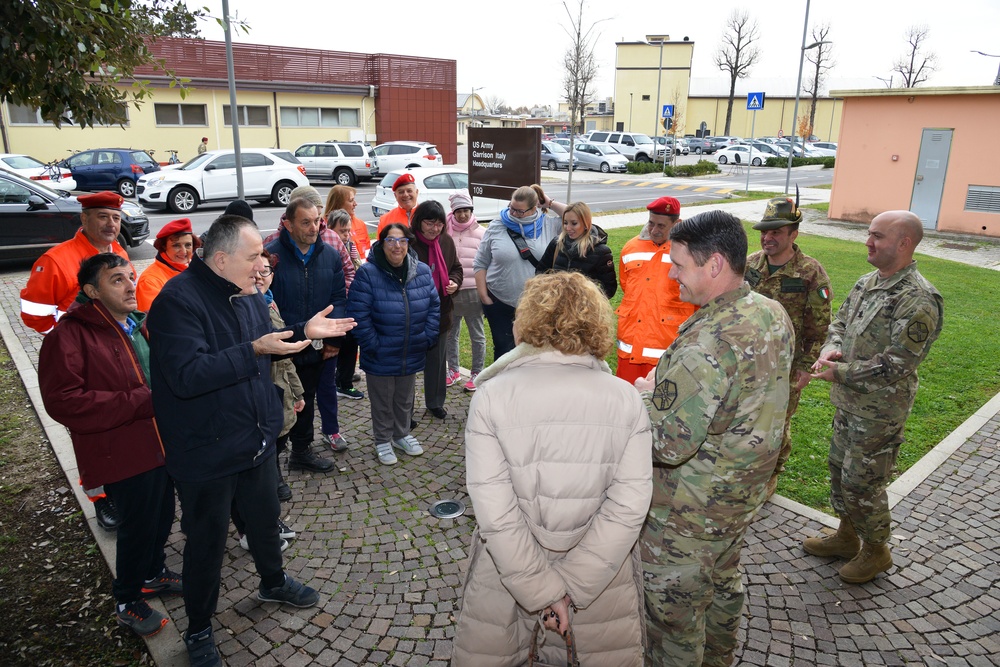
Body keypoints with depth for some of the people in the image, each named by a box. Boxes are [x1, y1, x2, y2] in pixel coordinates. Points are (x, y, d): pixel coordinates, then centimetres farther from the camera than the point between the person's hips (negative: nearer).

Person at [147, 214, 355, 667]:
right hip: (206, 453, -7)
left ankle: (273, 582, 53)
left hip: (257, 438, 7)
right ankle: (198, 630, 35)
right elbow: (187, 375, -34)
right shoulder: (178, 300, -24)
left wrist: (304, 332, 0)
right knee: (208, 541, 11)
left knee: (265, 517, 25)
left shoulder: (247, 292, 2)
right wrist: (254, 350, -38)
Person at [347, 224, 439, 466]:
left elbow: (434, 306, 6)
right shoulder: (367, 273, -16)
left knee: (405, 399, 22)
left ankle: (402, 434, 42)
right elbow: (358, 314, -18)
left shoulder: (422, 271, -2)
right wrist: (373, 345, -17)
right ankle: (383, 441, 33)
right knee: (382, 402, 13)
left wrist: (426, 337, -1)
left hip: (412, 355, 4)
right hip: (380, 358, -4)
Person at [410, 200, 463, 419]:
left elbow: (457, 268, 17)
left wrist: (454, 282, -2)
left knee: (437, 359, 18)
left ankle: (435, 402, 35)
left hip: (440, 312, 6)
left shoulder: (446, 241, 3)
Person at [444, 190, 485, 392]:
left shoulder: (480, 233, -2)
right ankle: (453, 369, 30)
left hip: (472, 292, -2)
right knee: (450, 333, 14)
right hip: (449, 291, 3)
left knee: (477, 335, 7)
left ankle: (477, 373, 20)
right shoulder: (446, 231, 3)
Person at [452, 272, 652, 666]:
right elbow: (629, 506, -16)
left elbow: (494, 512, -19)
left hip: (509, 562, -1)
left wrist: (545, 590, -11)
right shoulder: (626, 399, -11)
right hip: (603, 572, 1)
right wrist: (574, 584, -12)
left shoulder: (492, 395, -16)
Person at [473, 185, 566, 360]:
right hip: (499, 302, -1)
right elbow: (480, 264, 1)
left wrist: (550, 204, -8)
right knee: (504, 350, 8)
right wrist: (483, 296, -4)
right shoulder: (496, 227, -3)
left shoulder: (549, 225, -2)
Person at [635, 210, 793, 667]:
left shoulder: (706, 344, -33)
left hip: (690, 514, -9)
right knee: (724, 583, 30)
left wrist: (646, 394, -14)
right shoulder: (774, 314, -3)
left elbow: (667, 445, -33)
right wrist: (669, 385, 2)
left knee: (674, 611, 12)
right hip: (743, 493, 10)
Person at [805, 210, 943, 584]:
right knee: (840, 470, 20)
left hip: (879, 411, -8)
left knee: (863, 483, 4)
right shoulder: (866, 283, 4)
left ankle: (876, 551, 27)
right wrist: (832, 348, -9)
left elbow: (895, 365, -25)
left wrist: (840, 373, -24)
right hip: (847, 402, 8)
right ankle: (847, 537, 40)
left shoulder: (919, 300, -22)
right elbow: (840, 322, 13)